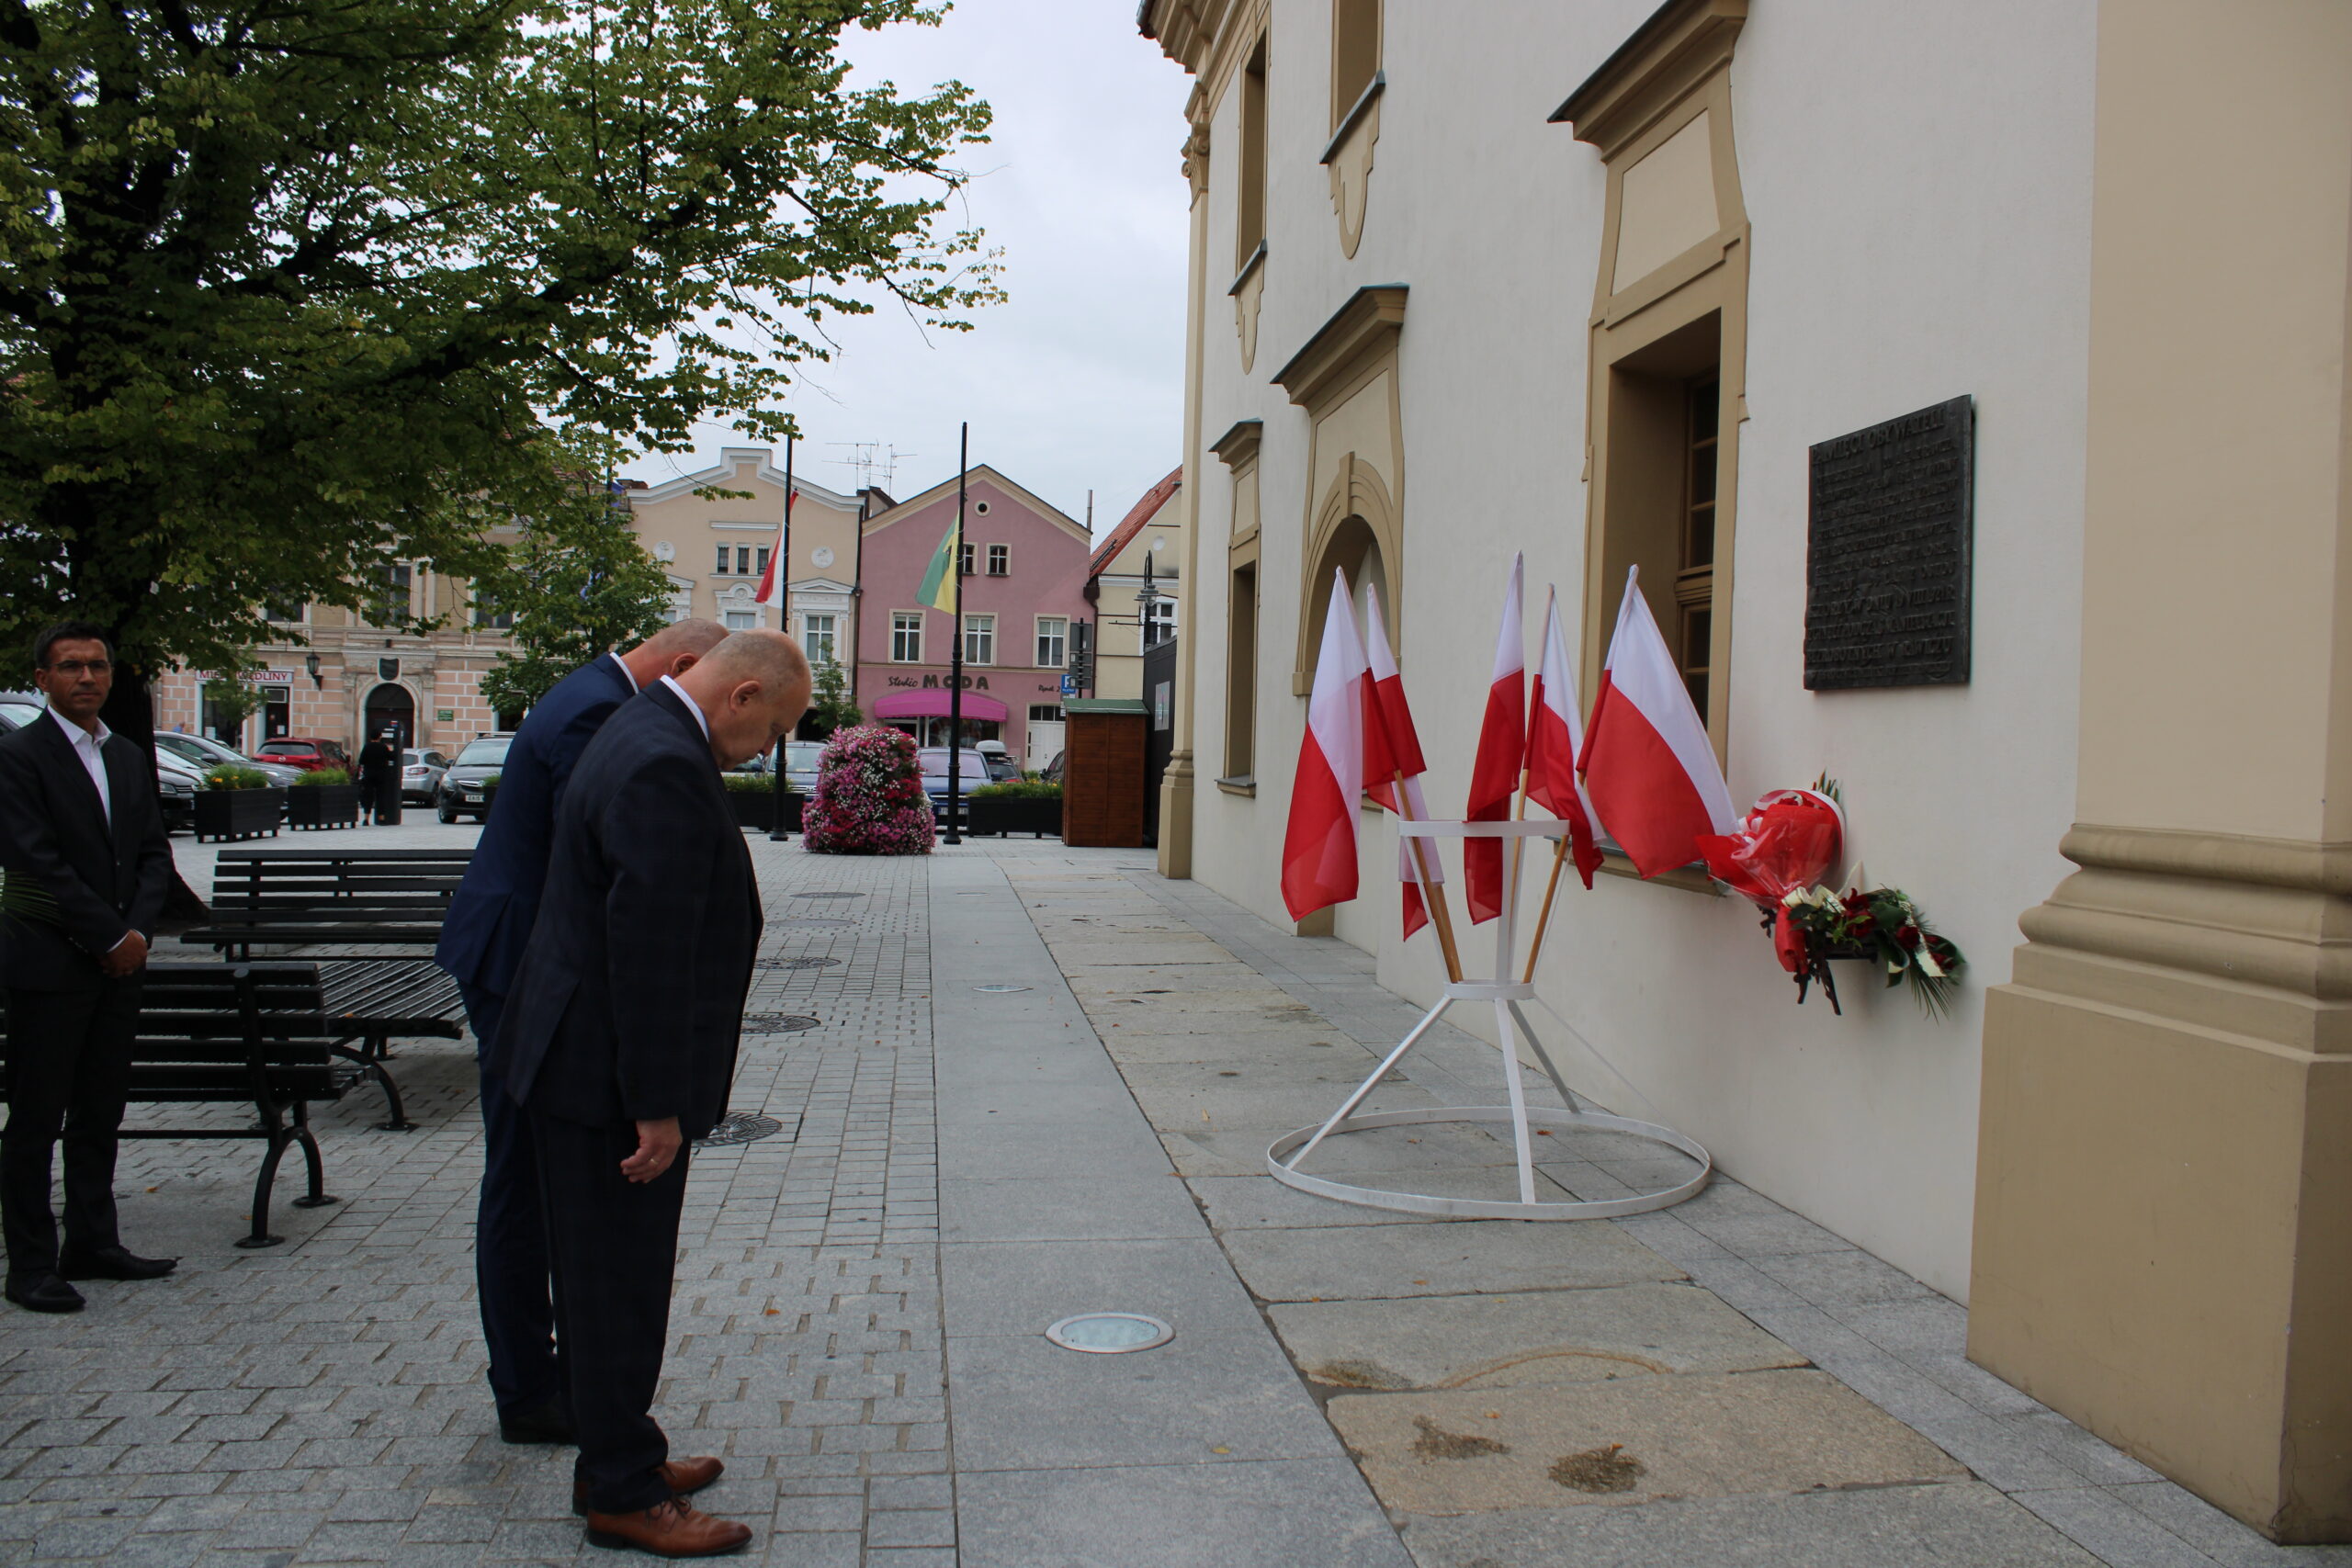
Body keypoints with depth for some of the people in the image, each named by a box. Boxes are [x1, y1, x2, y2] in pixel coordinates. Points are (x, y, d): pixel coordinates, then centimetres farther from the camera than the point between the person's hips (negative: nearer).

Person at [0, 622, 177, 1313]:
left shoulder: (130, 758, 13)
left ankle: (92, 1244, 22)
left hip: (118, 964, 6)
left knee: (100, 1115, 13)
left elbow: (154, 853, 10)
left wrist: (139, 931, -5)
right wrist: (111, 936, -14)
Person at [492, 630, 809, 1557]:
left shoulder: (648, 735, 11)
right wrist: (658, 1106, -22)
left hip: (583, 1061, 11)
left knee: (613, 1281, 20)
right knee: (618, 1288, 2)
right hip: (608, 1075, -11)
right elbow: (650, 949, -26)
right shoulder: (667, 768, -23)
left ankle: (618, 1460, 34)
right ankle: (623, 1496, 16)